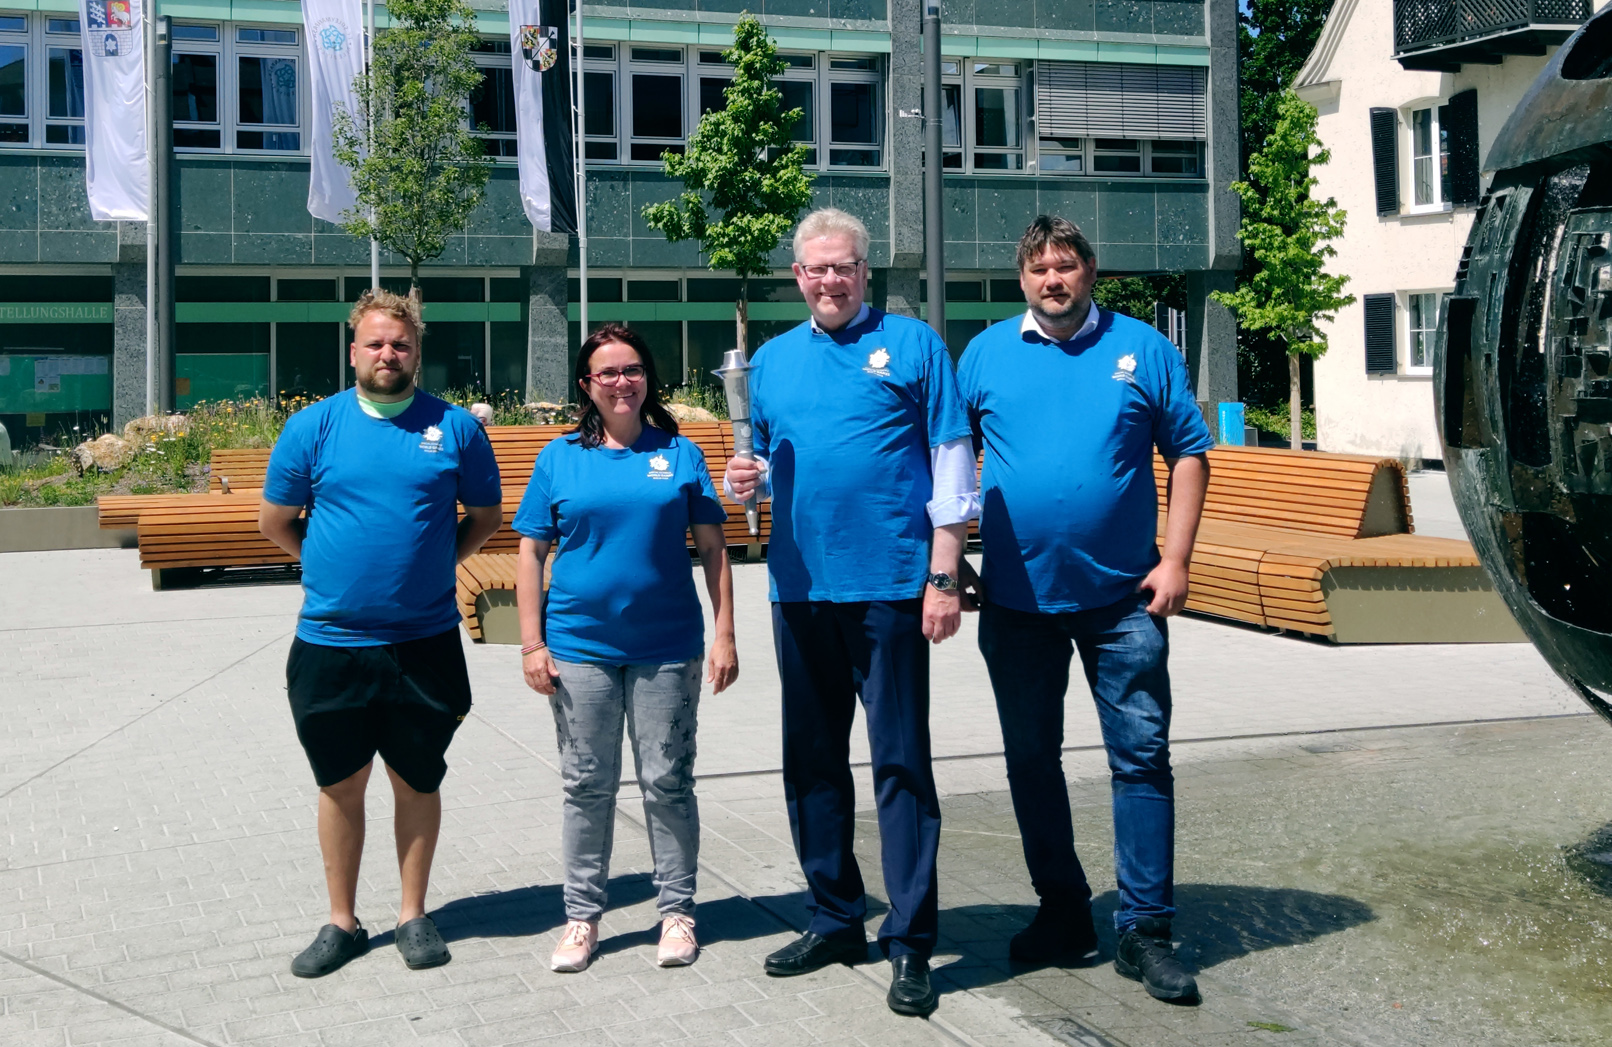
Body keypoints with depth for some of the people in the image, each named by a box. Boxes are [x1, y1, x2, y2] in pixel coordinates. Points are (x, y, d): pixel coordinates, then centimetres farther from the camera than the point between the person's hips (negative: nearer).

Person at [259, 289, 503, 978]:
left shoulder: (455, 428, 0)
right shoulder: (313, 426, 1)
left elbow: (486, 516, 11)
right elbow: (275, 523, 9)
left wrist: (432, 564, 4)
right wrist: (332, 567, 8)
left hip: (425, 643, 0)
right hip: (330, 644, 1)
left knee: (417, 783, 11)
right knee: (340, 785, 11)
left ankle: (413, 915, 25)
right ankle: (341, 922, 25)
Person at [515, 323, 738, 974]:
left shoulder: (679, 454, 4)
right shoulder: (559, 458, 4)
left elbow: (713, 549, 5)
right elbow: (531, 554, 5)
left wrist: (724, 636, -1)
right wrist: (532, 644, -2)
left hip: (667, 647, 0)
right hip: (580, 647, 1)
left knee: (667, 783, 6)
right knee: (587, 786, 8)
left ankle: (677, 911, 19)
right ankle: (582, 915, 20)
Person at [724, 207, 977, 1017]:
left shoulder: (912, 345, 1)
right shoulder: (773, 359, 14)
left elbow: (951, 464, -2)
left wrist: (943, 577, -9)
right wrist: (744, 480, -5)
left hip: (888, 585, -5)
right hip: (800, 585, 5)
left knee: (900, 762, -2)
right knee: (811, 760, 11)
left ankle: (910, 942, 5)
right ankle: (835, 919, 25)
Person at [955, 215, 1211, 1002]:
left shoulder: (1142, 349, 3)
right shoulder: (986, 354, 6)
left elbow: (1189, 454, 4)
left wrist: (1175, 560, -5)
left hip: (1121, 595, -1)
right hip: (1016, 597, 2)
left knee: (1142, 756, -2)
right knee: (1031, 760, 10)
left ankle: (1145, 930, 7)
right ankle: (1062, 911, 26)